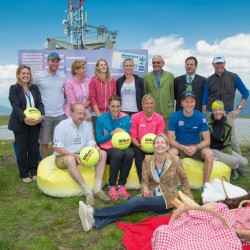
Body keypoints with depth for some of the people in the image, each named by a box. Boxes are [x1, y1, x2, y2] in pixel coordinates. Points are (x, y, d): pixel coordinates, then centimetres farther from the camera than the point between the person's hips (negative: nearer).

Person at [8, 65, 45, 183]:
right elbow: (15, 106, -14)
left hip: (35, 123, 4)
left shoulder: (35, 88, 8)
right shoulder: (14, 88, -4)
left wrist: (42, 115, -18)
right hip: (20, 124, -3)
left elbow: (40, 103, 1)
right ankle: (24, 174, 16)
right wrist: (25, 118, -29)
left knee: (34, 148, 9)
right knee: (22, 149, 4)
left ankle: (34, 171, 23)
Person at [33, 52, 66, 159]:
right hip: (44, 114, -2)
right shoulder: (38, 76, -2)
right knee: (44, 142, 5)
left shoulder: (63, 76, 7)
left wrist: (61, 99, 10)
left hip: (60, 114, 3)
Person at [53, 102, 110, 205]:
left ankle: (97, 188, -23)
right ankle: (87, 191, -35)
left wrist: (97, 149, -21)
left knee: (103, 153, -15)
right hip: (64, 157, -5)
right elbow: (57, 147, -15)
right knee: (70, 159, -40)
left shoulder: (87, 125, 5)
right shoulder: (62, 126, -10)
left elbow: (91, 142, 3)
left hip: (82, 155, 5)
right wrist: (74, 155, -28)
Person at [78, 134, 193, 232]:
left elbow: (184, 178, 6)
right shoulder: (147, 160, -1)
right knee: (133, 202, -29)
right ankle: (96, 220, -47)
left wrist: (188, 197, 4)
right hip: (151, 196, 4)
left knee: (136, 202, -29)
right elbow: (144, 181, 2)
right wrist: (145, 190, -20)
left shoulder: (175, 160, -9)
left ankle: (94, 213, -39)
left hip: (166, 199, -3)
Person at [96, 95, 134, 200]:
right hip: (107, 149, -2)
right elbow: (99, 140, -3)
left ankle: (121, 185, -16)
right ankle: (111, 186, -18)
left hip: (122, 148, 2)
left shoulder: (126, 118, 2)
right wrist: (112, 133, -17)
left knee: (130, 153, -33)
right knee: (118, 153, -36)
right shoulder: (101, 119, -4)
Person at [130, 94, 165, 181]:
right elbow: (132, 136, -3)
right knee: (137, 152, -33)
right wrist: (139, 146, -21)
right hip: (139, 147, -1)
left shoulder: (159, 118, 2)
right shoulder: (135, 117, -2)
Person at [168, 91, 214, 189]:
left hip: (196, 147, 1)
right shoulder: (174, 117, -11)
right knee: (171, 153, -34)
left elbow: (207, 140, -8)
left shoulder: (201, 117, -9)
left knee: (209, 154, -29)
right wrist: (183, 148, -27)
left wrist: (196, 147, -27)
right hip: (179, 147, -1)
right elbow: (170, 139, -10)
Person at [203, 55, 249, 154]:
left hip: (228, 113, -1)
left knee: (232, 140, -6)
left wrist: (238, 108, 1)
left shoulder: (233, 77, 6)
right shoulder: (209, 80, 8)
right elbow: (205, 100, 9)